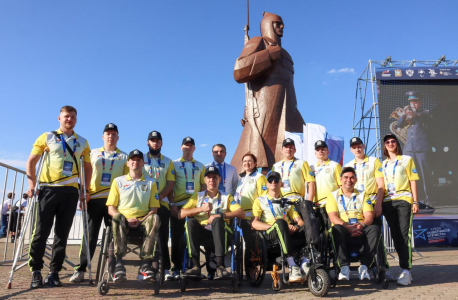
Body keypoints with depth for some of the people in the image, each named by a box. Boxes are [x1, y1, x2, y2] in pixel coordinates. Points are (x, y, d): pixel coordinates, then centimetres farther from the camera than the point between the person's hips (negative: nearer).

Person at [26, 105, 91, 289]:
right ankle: (36, 271, 10)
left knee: (62, 234, 4)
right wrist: (32, 183, -7)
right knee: (41, 232, -1)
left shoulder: (82, 142, 12)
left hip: (71, 191, 2)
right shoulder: (47, 137, 7)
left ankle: (54, 272, 11)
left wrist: (86, 190, 7)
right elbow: (31, 161, 5)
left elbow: (88, 167, 16)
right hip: (49, 189, -2)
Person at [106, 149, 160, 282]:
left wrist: (141, 221, -12)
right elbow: (111, 209, 7)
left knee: (154, 219, -33)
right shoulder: (118, 181, 15)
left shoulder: (150, 183, 17)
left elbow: (154, 209, 8)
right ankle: (118, 264, -38)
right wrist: (127, 219, -12)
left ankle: (145, 265, -34)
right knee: (117, 218, -35)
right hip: (124, 220, 0)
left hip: (142, 221, 1)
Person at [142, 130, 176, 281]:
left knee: (163, 238, 1)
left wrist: (159, 197, -12)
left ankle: (165, 269, 5)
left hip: (162, 204, 1)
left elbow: (170, 183, 3)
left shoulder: (168, 162, 14)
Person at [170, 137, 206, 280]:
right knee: (177, 238, 2)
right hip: (178, 205, -2)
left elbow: (203, 186, 14)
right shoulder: (174, 164, 7)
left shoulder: (200, 166, 14)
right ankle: (176, 268, 11)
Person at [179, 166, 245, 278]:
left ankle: (220, 265, -38)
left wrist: (221, 215, -15)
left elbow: (241, 214, 0)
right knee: (191, 221, -28)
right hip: (201, 231, 1)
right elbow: (181, 214, 5)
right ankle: (196, 265, -29)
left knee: (217, 220, -32)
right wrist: (201, 209, -8)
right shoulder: (197, 196, 21)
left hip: (219, 232, -1)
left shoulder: (226, 197, 19)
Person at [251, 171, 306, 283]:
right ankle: (292, 266, -43)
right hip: (270, 233, -3)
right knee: (280, 222, -38)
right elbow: (254, 223, 3)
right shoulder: (260, 201, 19)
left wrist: (296, 226, -6)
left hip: (289, 232, 4)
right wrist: (274, 225, -12)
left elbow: (299, 220, 19)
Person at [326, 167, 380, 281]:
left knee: (375, 228, -29)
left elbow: (369, 216, 5)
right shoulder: (333, 195, 13)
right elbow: (333, 217, -3)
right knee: (337, 229, -36)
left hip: (361, 231, 2)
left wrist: (362, 225, -18)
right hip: (344, 230, -2)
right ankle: (344, 266, -33)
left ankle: (364, 266, -27)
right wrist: (348, 227, -21)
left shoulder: (363, 195, 20)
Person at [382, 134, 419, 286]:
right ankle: (405, 269, 12)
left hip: (403, 200, -4)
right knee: (395, 236, 4)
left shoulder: (407, 159, 9)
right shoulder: (383, 164, 17)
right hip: (388, 202, 4)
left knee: (404, 235, -12)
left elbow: (412, 181, 4)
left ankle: (406, 271, -14)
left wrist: (415, 201, -4)